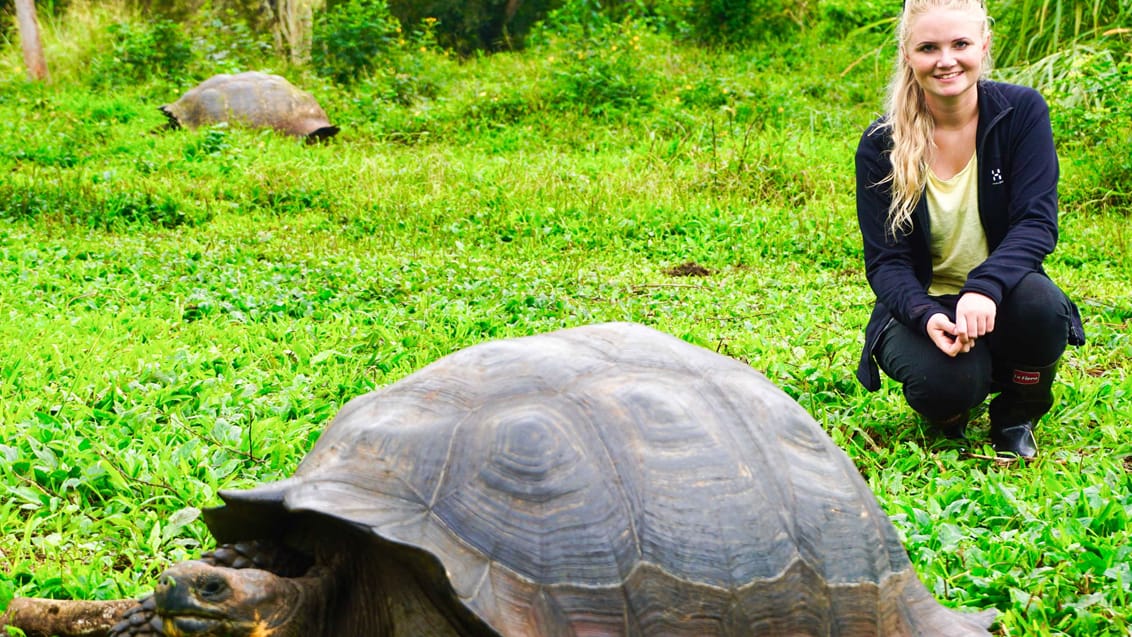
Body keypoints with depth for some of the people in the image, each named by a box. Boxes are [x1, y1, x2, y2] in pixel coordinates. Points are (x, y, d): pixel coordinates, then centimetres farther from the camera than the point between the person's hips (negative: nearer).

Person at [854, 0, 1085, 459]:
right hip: (922, 306, -1)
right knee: (946, 383, -33)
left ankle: (1016, 417, -2)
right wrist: (925, 316, -31)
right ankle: (950, 410, 9)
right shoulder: (881, 146, -8)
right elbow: (885, 261, -9)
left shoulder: (1022, 112, -8)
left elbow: (1037, 223, -16)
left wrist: (985, 286, -35)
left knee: (1040, 303, -34)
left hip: (998, 302, 1)